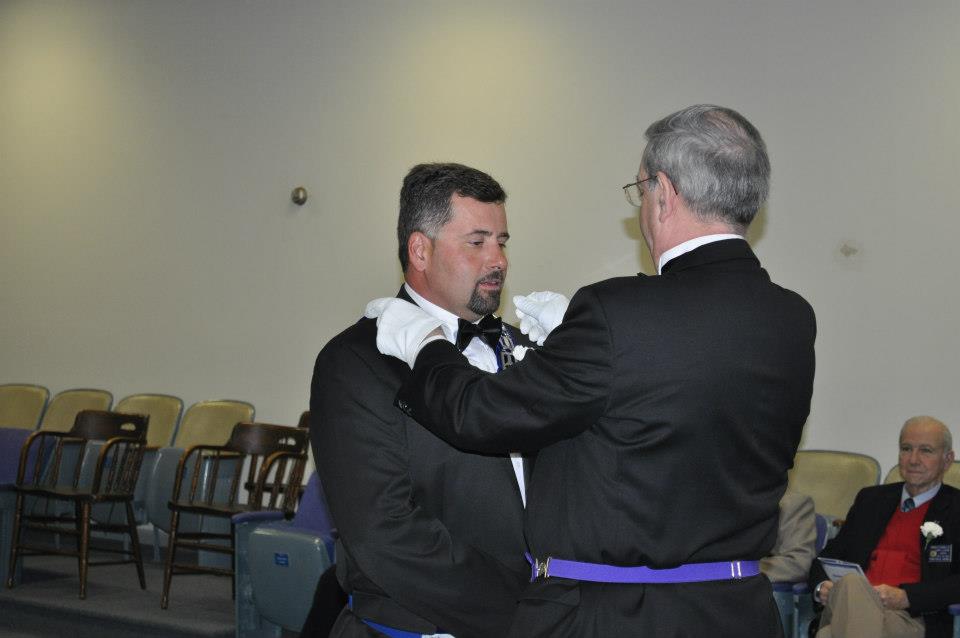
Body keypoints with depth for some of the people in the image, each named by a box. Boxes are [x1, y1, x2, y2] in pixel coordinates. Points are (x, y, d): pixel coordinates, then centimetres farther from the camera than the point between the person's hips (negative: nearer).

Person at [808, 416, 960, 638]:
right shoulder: (871, 498, 26)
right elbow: (832, 553, 23)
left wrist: (906, 597, -16)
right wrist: (821, 586, -1)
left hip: (911, 620, -5)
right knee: (851, 583, -35)